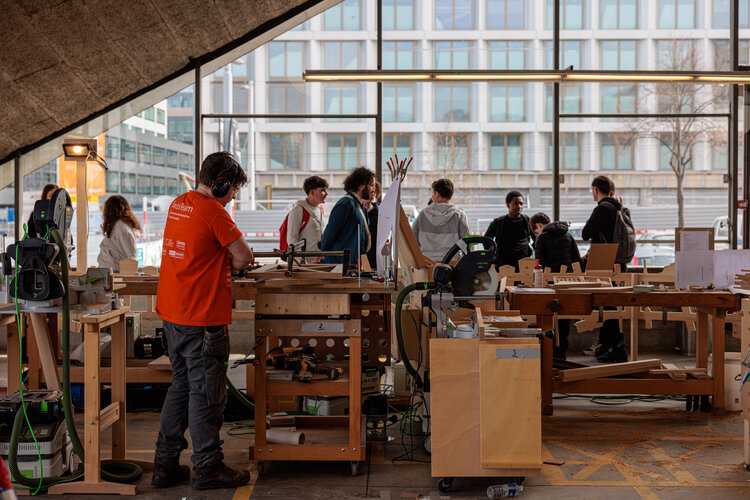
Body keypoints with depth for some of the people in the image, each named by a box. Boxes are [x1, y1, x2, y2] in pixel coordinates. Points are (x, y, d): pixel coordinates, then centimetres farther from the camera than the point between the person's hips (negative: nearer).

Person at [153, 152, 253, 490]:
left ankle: (165, 464, 21)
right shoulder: (212, 211, -15)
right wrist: (230, 266, 6)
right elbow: (244, 255, -14)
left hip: (171, 314, 9)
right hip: (202, 317, -9)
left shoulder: (178, 204, 11)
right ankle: (207, 468, 10)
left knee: (181, 386, 17)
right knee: (206, 393, 1)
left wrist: (220, 264, 12)